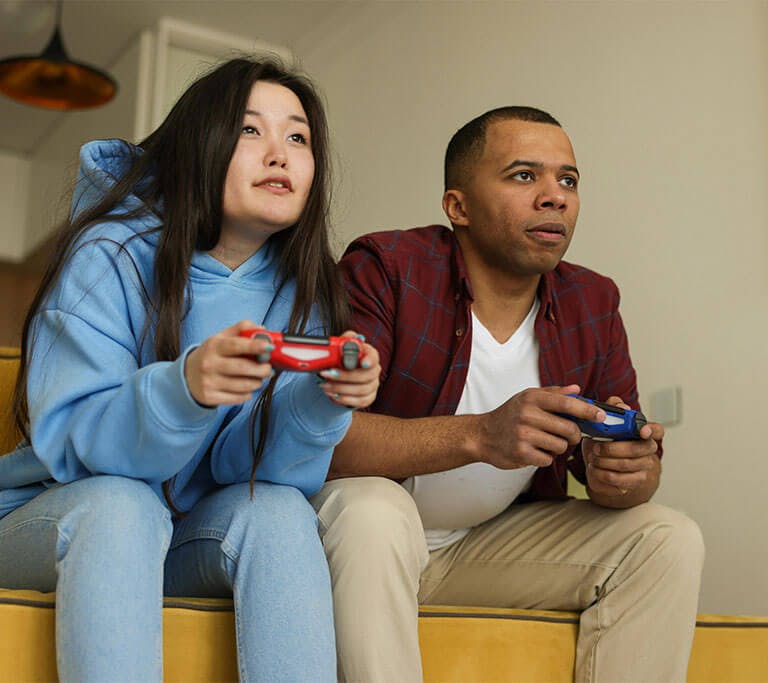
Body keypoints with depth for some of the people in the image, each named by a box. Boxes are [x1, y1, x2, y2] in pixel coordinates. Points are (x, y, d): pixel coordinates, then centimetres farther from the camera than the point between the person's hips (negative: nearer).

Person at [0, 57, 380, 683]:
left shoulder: (302, 291, -3)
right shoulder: (111, 255, -13)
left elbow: (247, 466, -11)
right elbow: (65, 440, -21)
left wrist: (322, 403, -33)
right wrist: (183, 390, -41)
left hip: (187, 544, 3)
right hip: (57, 521, -2)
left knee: (280, 511, -27)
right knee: (121, 504, -34)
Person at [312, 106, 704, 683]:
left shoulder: (592, 305, -1)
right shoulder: (386, 271, -18)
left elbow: (638, 463, 3)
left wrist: (623, 477, -23)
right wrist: (478, 435, -39)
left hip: (497, 543, 5)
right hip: (365, 534, -5)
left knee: (669, 539, -10)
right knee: (373, 508, -38)